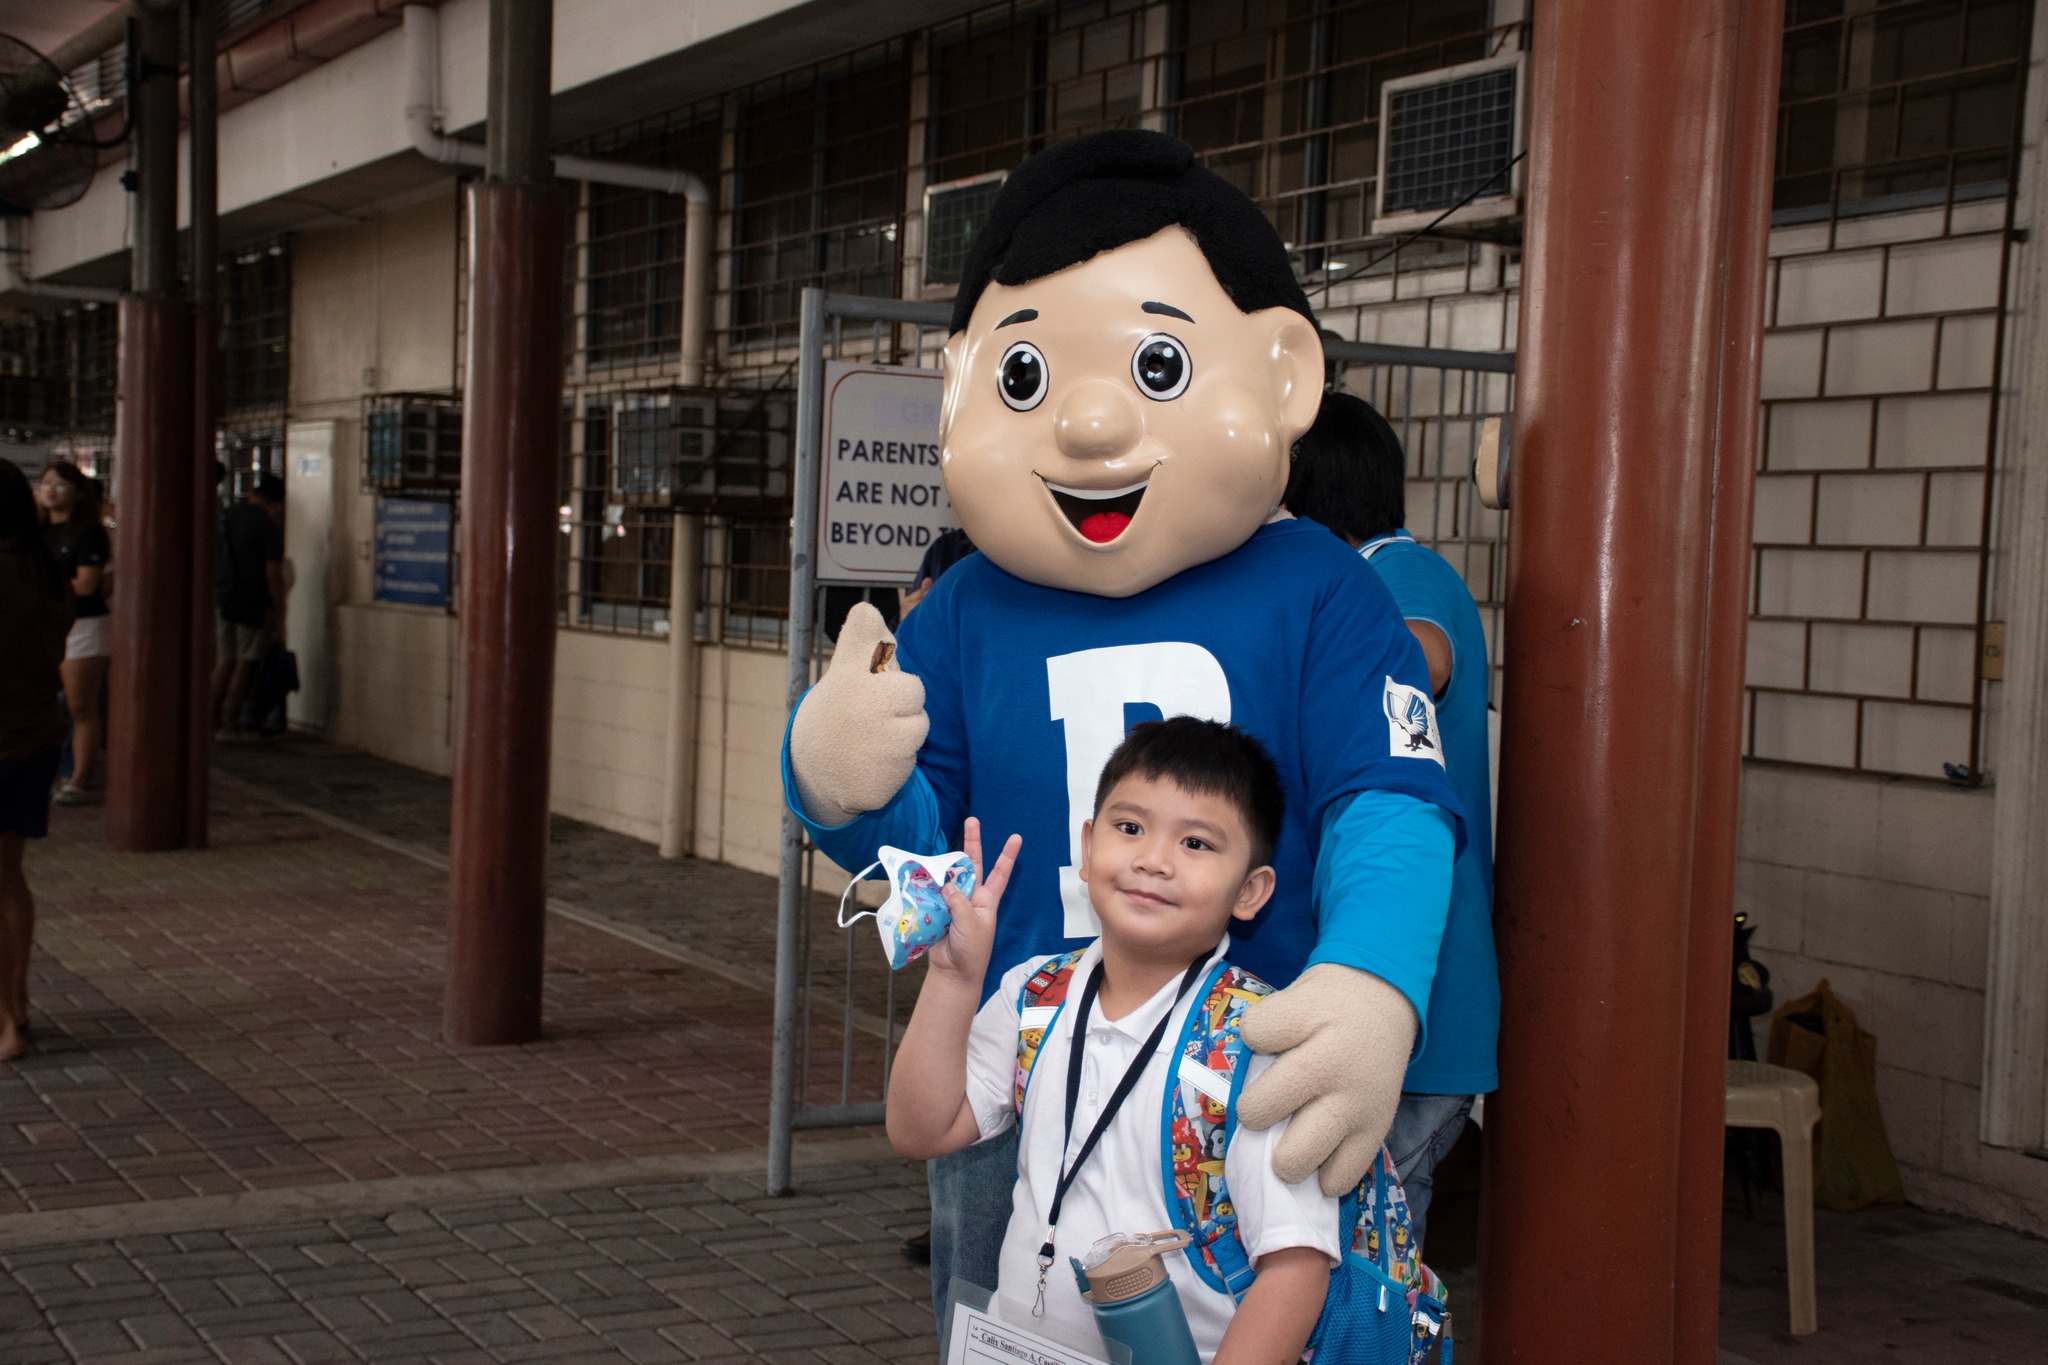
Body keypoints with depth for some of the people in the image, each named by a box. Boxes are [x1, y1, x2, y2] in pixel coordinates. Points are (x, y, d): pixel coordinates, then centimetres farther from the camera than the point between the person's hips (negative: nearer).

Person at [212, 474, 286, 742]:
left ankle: (213, 721, 12)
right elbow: (273, 575, -12)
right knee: (245, 663, 1)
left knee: (225, 661, 13)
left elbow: (210, 561, 15)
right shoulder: (268, 527, -10)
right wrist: (278, 615, -7)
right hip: (252, 603, -6)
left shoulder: (225, 517, 9)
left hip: (221, 599, 6)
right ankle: (230, 725, 1)